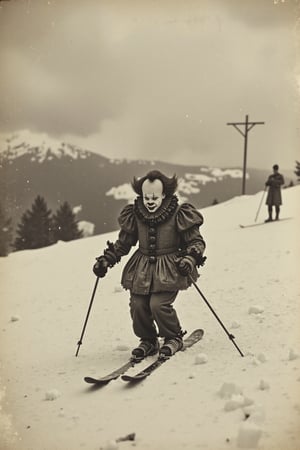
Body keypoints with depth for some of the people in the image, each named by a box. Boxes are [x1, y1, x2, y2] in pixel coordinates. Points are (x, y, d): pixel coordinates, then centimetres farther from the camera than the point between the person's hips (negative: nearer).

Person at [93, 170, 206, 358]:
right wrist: (107, 259, 3)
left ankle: (174, 338, 9)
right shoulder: (135, 215, 1)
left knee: (158, 304, -19)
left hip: (169, 270, -4)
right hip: (141, 270, 4)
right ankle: (148, 341, 21)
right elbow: (123, 242, 14)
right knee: (137, 306, -6)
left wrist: (190, 258, -21)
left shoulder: (179, 215, -9)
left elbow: (196, 241, -2)